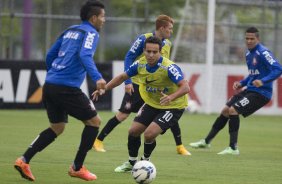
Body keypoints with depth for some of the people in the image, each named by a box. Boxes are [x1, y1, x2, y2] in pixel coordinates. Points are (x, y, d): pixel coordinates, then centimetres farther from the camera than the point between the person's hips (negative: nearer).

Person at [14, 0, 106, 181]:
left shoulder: (70, 30, 19)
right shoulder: (91, 33, -5)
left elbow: (50, 55, 23)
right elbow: (84, 56, -23)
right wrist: (97, 77, -36)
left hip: (49, 85, 8)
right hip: (67, 88, -8)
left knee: (57, 128, 19)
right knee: (94, 121, 6)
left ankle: (24, 160, 7)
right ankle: (77, 168, 9)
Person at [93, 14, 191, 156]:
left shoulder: (167, 44, 4)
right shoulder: (144, 39, -15)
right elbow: (129, 58, -13)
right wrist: (127, 81, -19)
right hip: (137, 84, -5)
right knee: (123, 114, -3)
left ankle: (179, 147, 3)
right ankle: (98, 141, 11)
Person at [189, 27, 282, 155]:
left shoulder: (263, 53, -15)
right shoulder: (248, 54, 13)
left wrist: (263, 81, -38)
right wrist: (242, 83, 10)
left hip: (261, 93, -9)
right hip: (249, 90, 9)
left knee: (233, 110, -19)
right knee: (225, 110, 12)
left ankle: (233, 148, -12)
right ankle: (206, 142, 26)